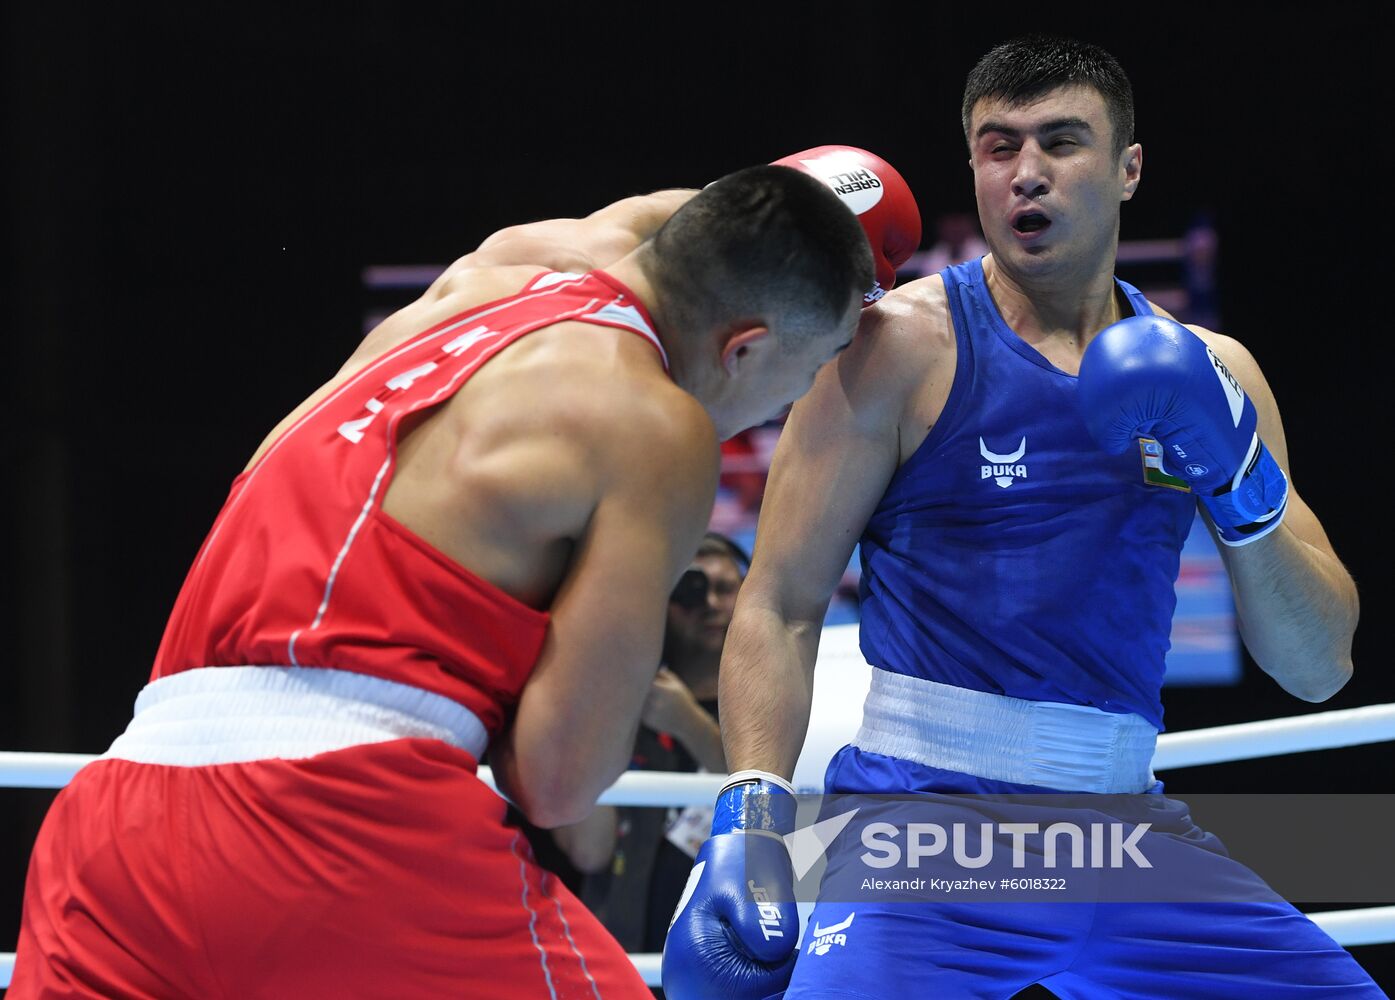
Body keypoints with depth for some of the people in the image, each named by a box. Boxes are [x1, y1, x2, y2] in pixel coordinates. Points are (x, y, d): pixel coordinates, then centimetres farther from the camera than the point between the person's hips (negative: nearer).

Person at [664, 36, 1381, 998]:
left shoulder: (1207, 371, 12)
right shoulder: (902, 343, -1)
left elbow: (1320, 671, 10)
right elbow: (781, 606, -4)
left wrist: (1246, 487, -6)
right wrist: (752, 820, -18)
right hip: (926, 809, -5)